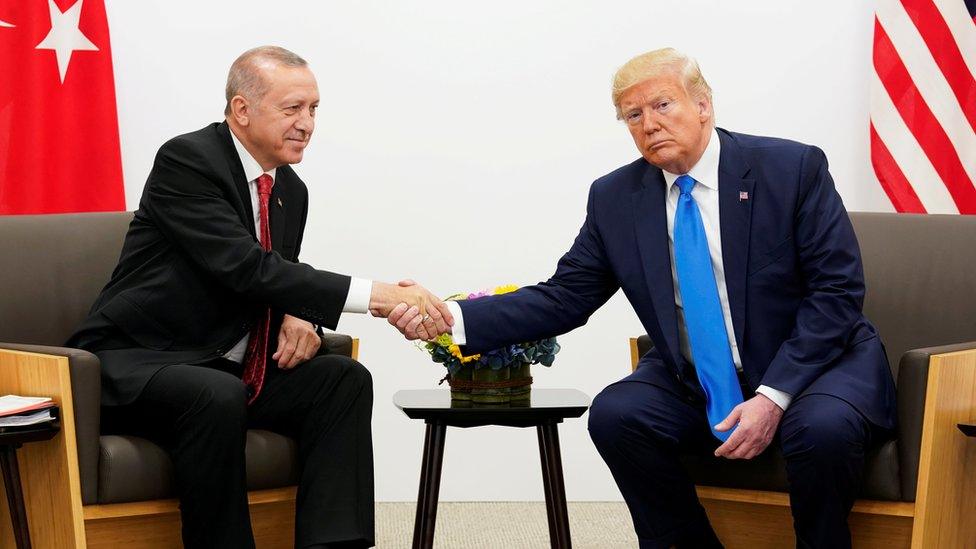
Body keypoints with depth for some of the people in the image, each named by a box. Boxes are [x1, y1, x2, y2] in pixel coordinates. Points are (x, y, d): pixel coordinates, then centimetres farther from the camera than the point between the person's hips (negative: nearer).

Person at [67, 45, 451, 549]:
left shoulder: (292, 191, 9)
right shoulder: (186, 161, -16)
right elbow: (245, 268, -27)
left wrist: (296, 317, -7)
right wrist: (373, 296, -32)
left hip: (226, 370, 8)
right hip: (136, 365, -8)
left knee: (345, 379, -11)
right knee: (218, 397, -36)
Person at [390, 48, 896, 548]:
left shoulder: (792, 168, -10)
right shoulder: (615, 199, 0)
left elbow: (836, 291, -13)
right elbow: (563, 299, 0)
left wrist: (775, 396, -23)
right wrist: (452, 318, -15)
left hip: (814, 362, -3)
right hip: (695, 388, 4)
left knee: (822, 428, -34)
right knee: (614, 414, -22)